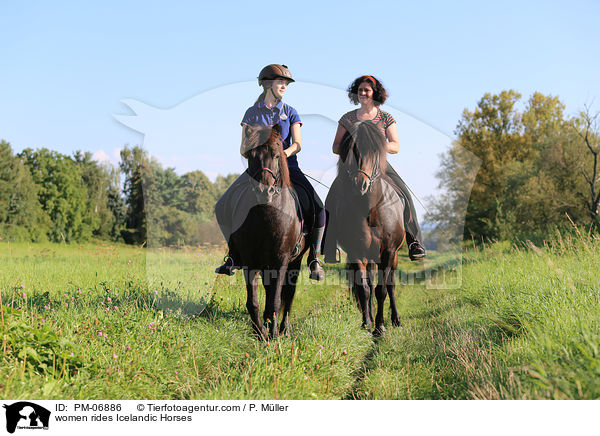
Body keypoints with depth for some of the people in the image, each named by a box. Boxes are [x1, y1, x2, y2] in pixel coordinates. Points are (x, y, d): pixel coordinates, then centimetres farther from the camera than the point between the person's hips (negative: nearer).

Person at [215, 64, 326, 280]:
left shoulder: (290, 112, 7)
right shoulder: (252, 113, 7)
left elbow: (297, 144, -3)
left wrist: (284, 153, -24)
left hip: (287, 166, -1)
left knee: (318, 208, -22)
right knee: (223, 207, -12)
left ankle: (314, 259, -5)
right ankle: (235, 256, 5)